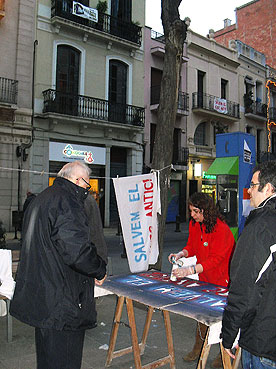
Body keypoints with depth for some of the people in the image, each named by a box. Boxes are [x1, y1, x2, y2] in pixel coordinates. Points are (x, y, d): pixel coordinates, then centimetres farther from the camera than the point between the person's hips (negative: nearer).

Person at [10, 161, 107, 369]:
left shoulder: (40, 200, 14)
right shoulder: (66, 200, -18)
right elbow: (77, 250, -27)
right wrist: (99, 271, -8)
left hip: (39, 295, 10)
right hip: (61, 302, -10)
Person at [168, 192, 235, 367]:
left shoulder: (221, 229, -25)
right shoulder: (194, 225, 0)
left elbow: (215, 259, -27)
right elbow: (192, 246, 10)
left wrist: (190, 270, -34)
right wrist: (181, 254, -12)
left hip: (222, 279, -6)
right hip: (205, 277, 6)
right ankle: (198, 348, 29)